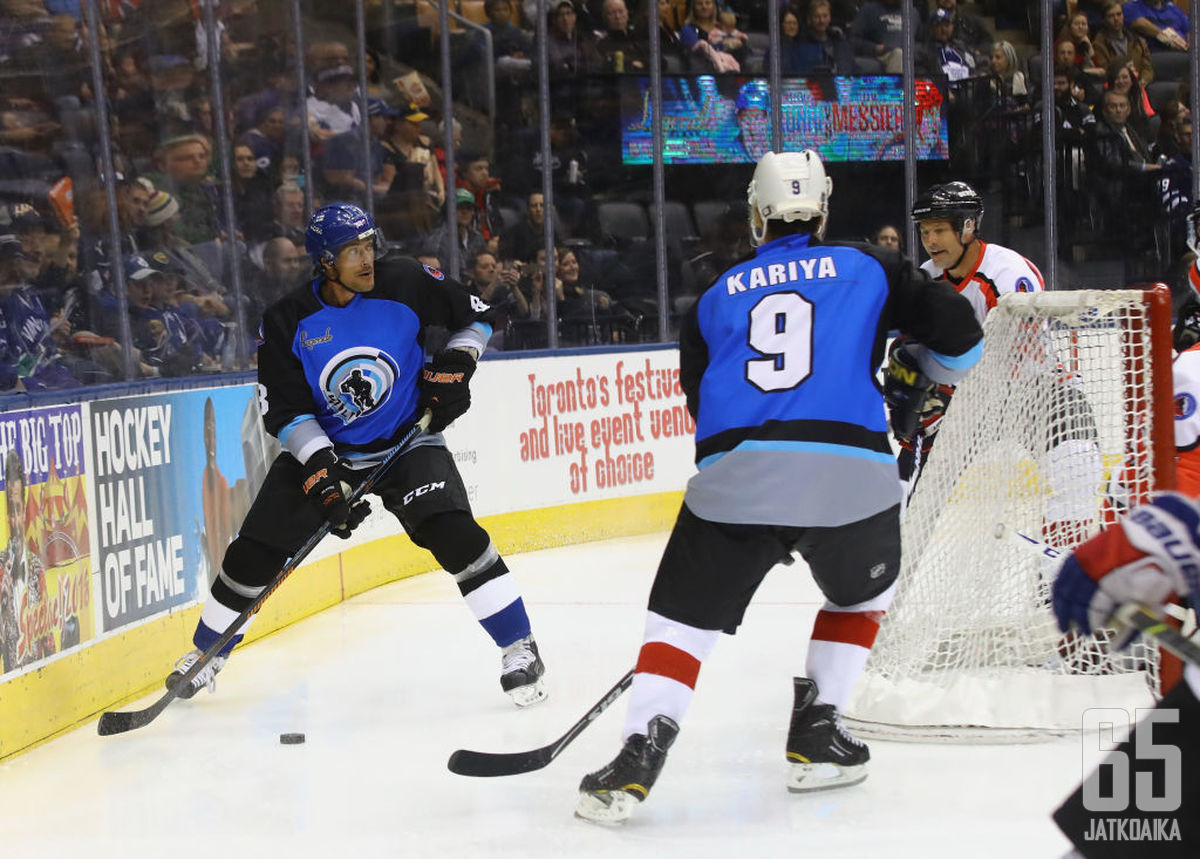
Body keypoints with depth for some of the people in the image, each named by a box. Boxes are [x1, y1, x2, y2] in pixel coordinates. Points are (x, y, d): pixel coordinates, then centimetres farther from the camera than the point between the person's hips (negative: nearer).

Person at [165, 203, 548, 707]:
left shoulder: (406, 283, -13)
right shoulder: (287, 323, -13)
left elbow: (476, 316, 2)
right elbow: (284, 410, -12)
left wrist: (454, 364, -12)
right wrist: (322, 473, -23)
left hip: (407, 441, -1)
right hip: (321, 448, 1)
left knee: (455, 535, -23)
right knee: (253, 553, -1)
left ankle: (519, 649, -10)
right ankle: (205, 654, 24)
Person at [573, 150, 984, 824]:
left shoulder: (716, 297, 23)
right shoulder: (870, 268, 17)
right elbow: (957, 330, 11)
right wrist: (928, 375, 34)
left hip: (734, 473, 1)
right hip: (847, 470, 0)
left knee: (682, 615, 11)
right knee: (863, 592, 28)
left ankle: (640, 755, -4)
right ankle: (817, 732, 22)